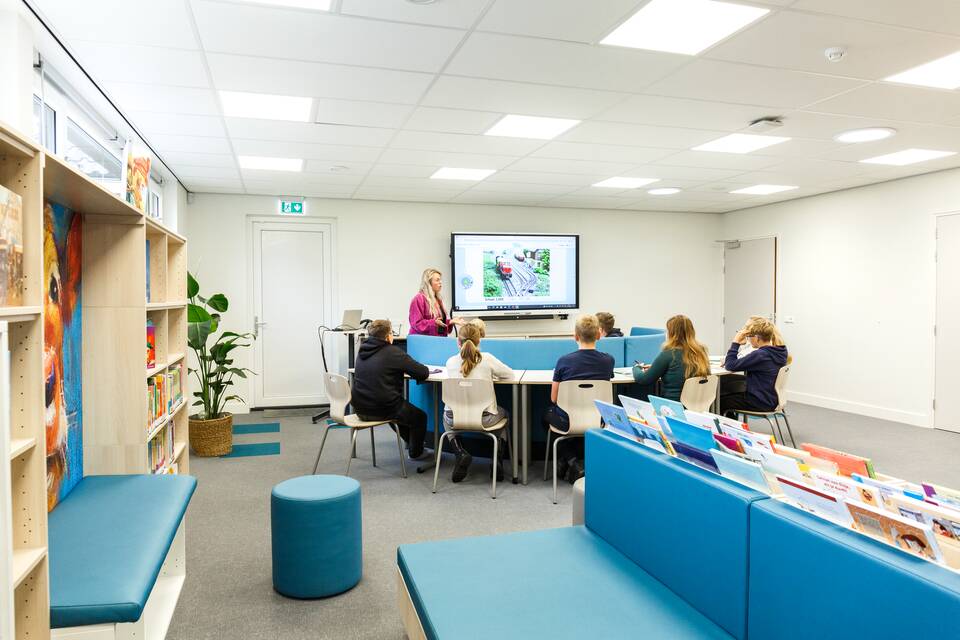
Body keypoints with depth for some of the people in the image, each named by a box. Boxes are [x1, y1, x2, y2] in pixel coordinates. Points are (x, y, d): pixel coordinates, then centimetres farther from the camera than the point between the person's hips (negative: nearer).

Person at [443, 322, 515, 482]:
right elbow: (511, 375, 6)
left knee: (447, 416, 38)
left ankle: (461, 454, 13)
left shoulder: (451, 362, -1)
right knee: (503, 413, 33)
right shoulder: (487, 359, -8)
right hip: (483, 418, -1)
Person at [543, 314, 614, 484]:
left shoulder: (564, 361, -15)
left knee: (548, 414, 30)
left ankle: (572, 462, 17)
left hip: (569, 422, -3)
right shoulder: (608, 360, -8)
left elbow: (553, 399, -4)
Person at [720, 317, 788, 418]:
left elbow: (730, 366, -24)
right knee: (730, 394, 28)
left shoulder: (760, 355, -28)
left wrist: (736, 342, -17)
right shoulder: (780, 351, 2)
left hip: (760, 403, -10)